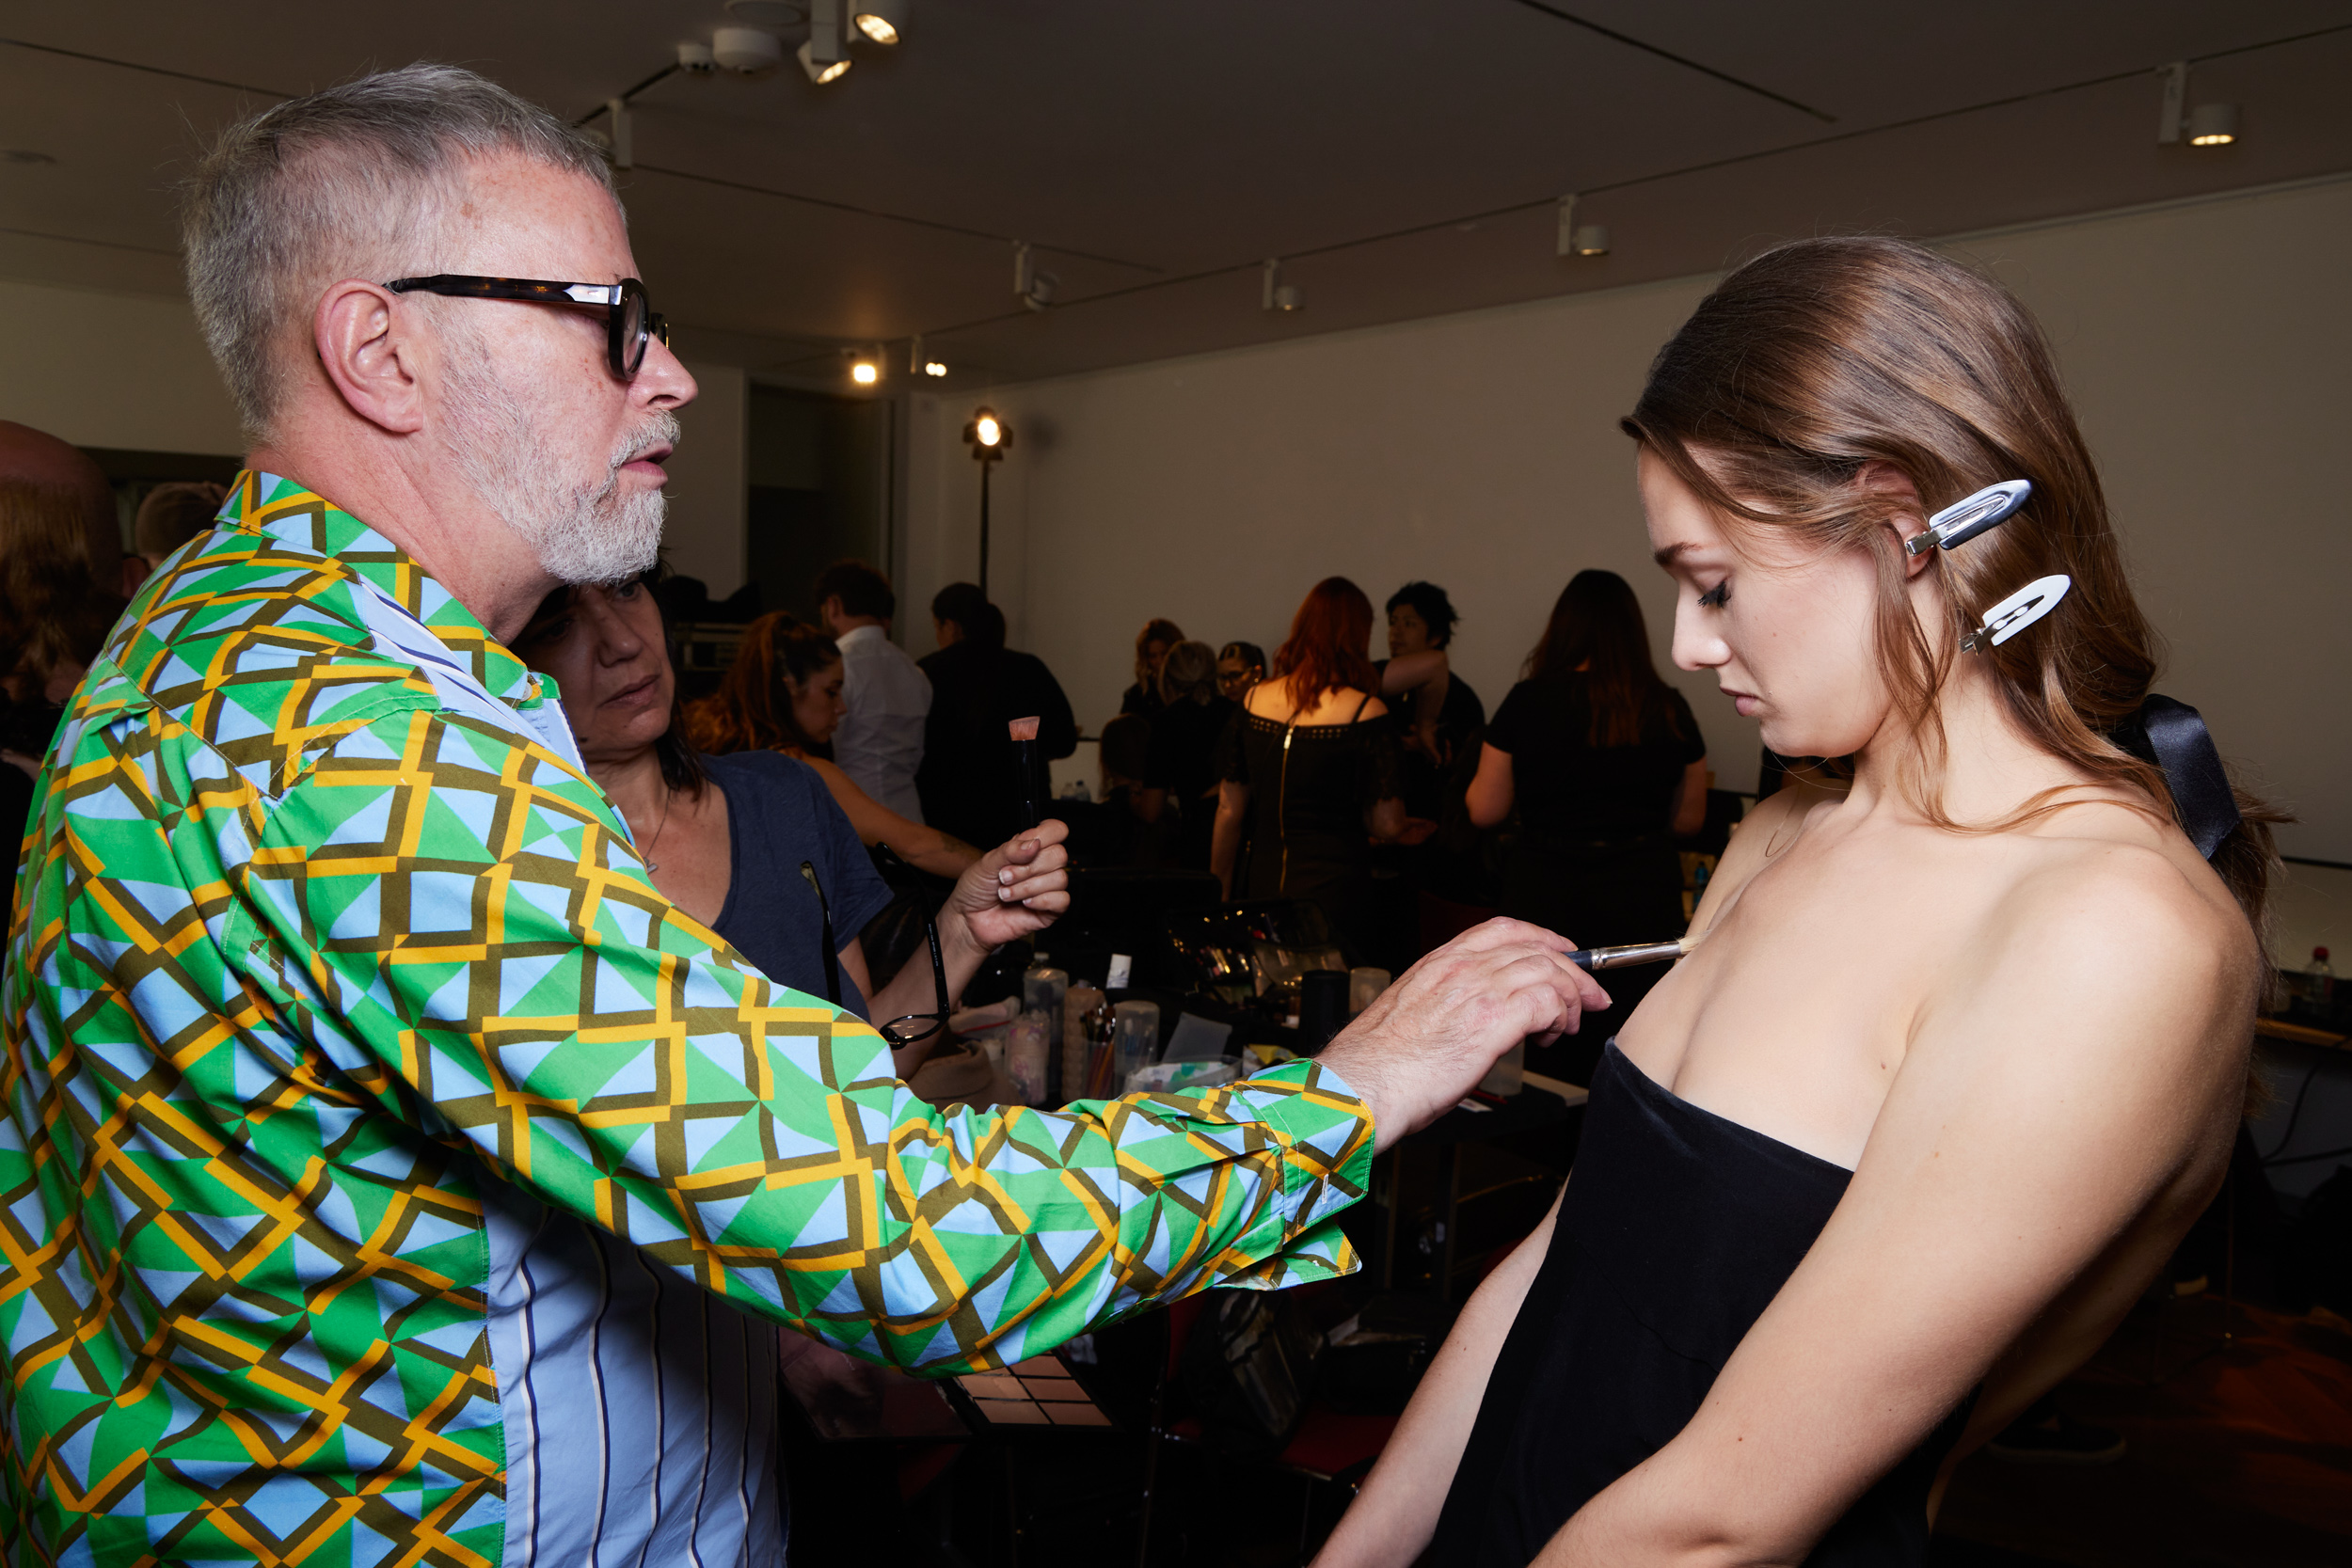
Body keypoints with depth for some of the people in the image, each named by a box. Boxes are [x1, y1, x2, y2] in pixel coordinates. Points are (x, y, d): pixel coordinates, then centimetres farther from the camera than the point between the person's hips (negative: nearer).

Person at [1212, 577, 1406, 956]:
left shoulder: (1253, 701, 2)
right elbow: (1387, 824, -9)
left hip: (1259, 887, 4)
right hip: (1332, 894, -4)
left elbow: (1228, 810, 7)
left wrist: (1219, 896, 18)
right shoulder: (1366, 712, -10)